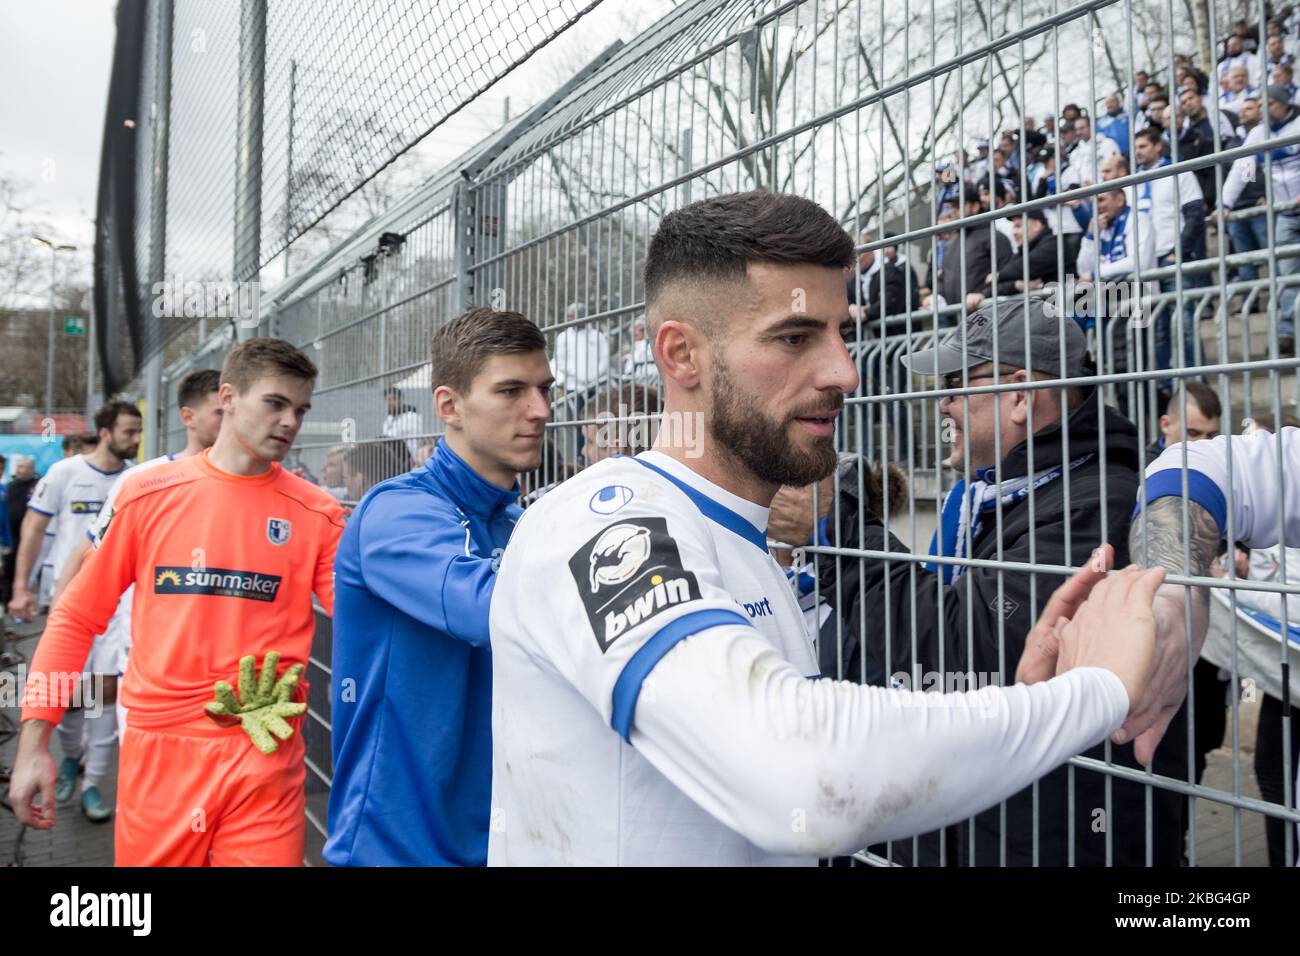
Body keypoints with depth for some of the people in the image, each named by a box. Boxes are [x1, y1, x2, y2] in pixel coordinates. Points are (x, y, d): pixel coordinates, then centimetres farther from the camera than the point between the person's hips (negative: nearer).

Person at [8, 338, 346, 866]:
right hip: (159, 751, 1)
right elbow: (76, 617, 4)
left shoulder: (317, 515, -1)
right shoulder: (148, 494, -1)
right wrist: (34, 741, 1)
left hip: (266, 760, 0)